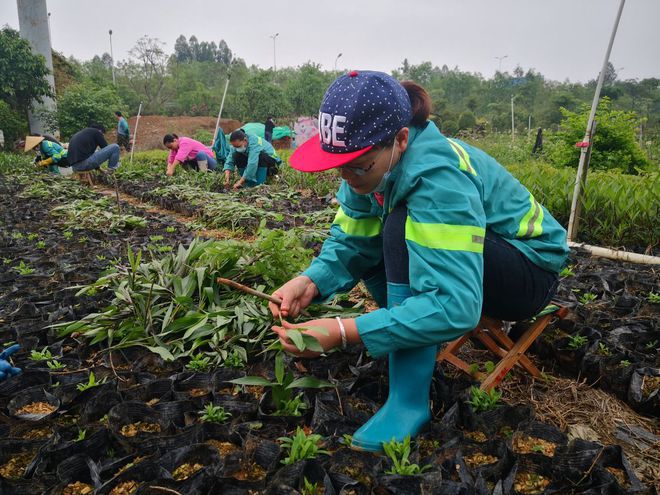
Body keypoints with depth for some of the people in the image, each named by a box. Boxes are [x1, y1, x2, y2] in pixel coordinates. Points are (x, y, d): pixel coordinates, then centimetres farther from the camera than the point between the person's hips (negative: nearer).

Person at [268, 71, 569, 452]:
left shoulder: (439, 178, -34)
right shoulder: (375, 161, -10)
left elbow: (455, 306, -39)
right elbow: (350, 242, -8)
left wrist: (344, 332, -42)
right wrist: (311, 281, -28)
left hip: (530, 269, -7)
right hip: (466, 265, 8)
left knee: (402, 229, -32)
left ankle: (410, 401, -25)